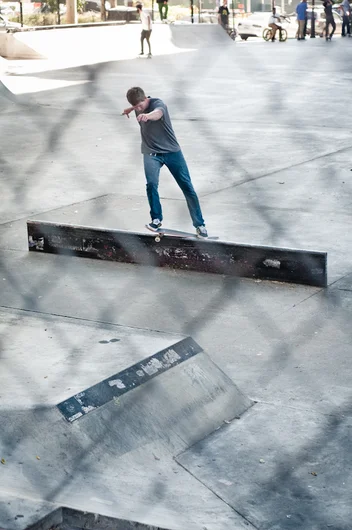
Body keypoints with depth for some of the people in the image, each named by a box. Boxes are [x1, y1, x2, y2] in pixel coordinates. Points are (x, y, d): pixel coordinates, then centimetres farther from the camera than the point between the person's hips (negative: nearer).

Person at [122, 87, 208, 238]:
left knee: (187, 186, -3)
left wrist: (147, 116, -70)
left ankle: (199, 225, 5)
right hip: (151, 152, 4)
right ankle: (156, 219, 1)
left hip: (171, 151, -4)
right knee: (151, 184, -19)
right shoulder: (138, 107, -2)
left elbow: (157, 113, -50)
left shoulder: (157, 103, -22)